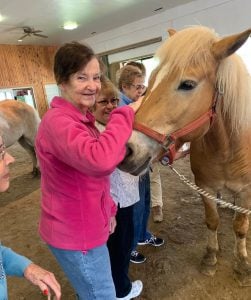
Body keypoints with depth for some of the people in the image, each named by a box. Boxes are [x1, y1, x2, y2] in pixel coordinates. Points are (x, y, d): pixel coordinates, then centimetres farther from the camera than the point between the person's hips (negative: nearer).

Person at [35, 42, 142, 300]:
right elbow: (101, 160, -45)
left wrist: (109, 209, 14)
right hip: (75, 232, -9)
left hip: (82, 225, 9)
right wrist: (125, 113, -31)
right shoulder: (58, 121, -25)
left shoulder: (79, 118, 7)